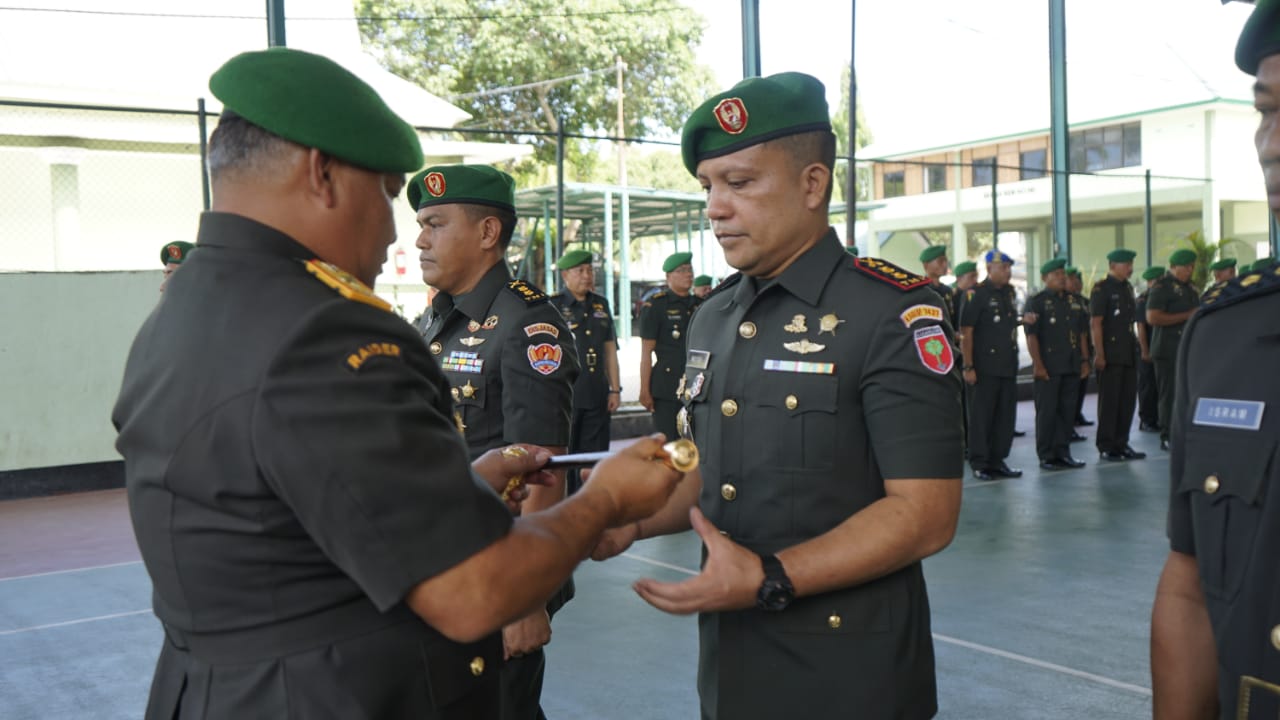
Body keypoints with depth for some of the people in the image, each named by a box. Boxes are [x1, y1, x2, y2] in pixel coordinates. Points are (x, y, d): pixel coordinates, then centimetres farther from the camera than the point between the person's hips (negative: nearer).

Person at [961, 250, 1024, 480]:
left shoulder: (1009, 292, 13)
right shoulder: (975, 294, -9)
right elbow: (966, 332, -12)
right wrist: (968, 366, -16)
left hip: (1008, 366, 7)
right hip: (984, 368, -7)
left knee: (1005, 416, 9)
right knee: (981, 416, 0)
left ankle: (998, 460, 19)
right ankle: (979, 464, 8)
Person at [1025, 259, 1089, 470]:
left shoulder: (1073, 301, 15)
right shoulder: (1037, 302, -4)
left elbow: (1081, 332, 19)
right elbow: (1031, 335, -10)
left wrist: (1084, 360, 13)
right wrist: (1038, 365, -15)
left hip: (1071, 366, 6)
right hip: (1049, 367, -6)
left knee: (1067, 410, 8)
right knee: (1046, 411, -2)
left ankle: (1062, 452, 17)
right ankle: (1046, 456, 4)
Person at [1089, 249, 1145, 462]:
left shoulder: (1127, 288, 16)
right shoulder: (1101, 289, -8)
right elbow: (1095, 324, -13)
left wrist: (1135, 348, 17)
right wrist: (1099, 355, -17)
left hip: (1129, 354, 7)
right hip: (1110, 355, -7)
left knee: (1128, 400, 9)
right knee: (1109, 402, -2)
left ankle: (1121, 444, 18)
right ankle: (1106, 447, 6)